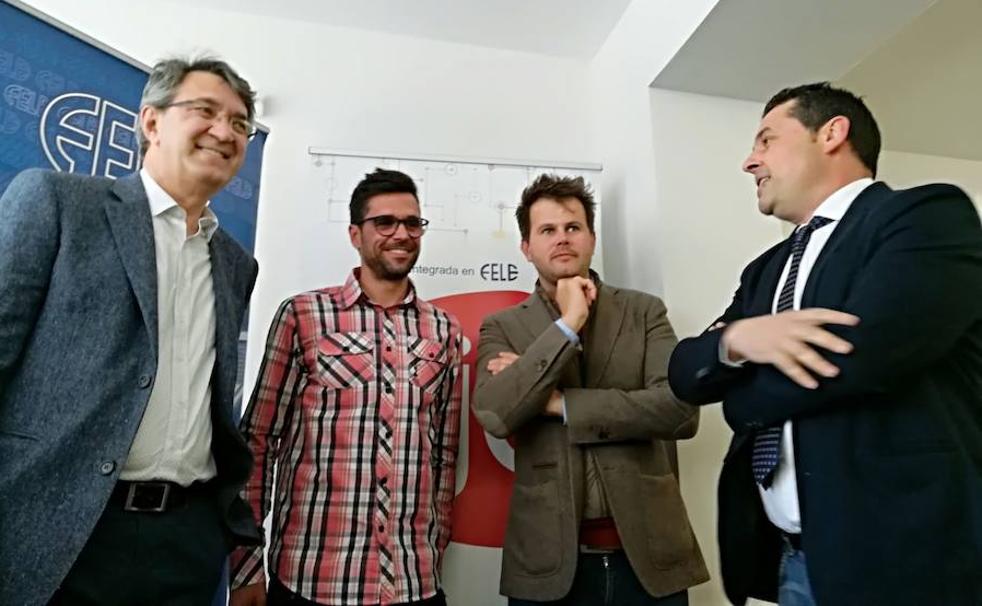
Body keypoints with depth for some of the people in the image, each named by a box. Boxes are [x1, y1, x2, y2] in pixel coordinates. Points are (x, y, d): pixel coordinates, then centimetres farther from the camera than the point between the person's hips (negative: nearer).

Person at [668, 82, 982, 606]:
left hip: (903, 553, -6)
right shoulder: (766, 270, 13)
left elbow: (855, 356, -24)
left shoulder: (930, 215, -8)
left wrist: (740, 392, -5)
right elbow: (685, 372, 4)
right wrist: (736, 338, -19)